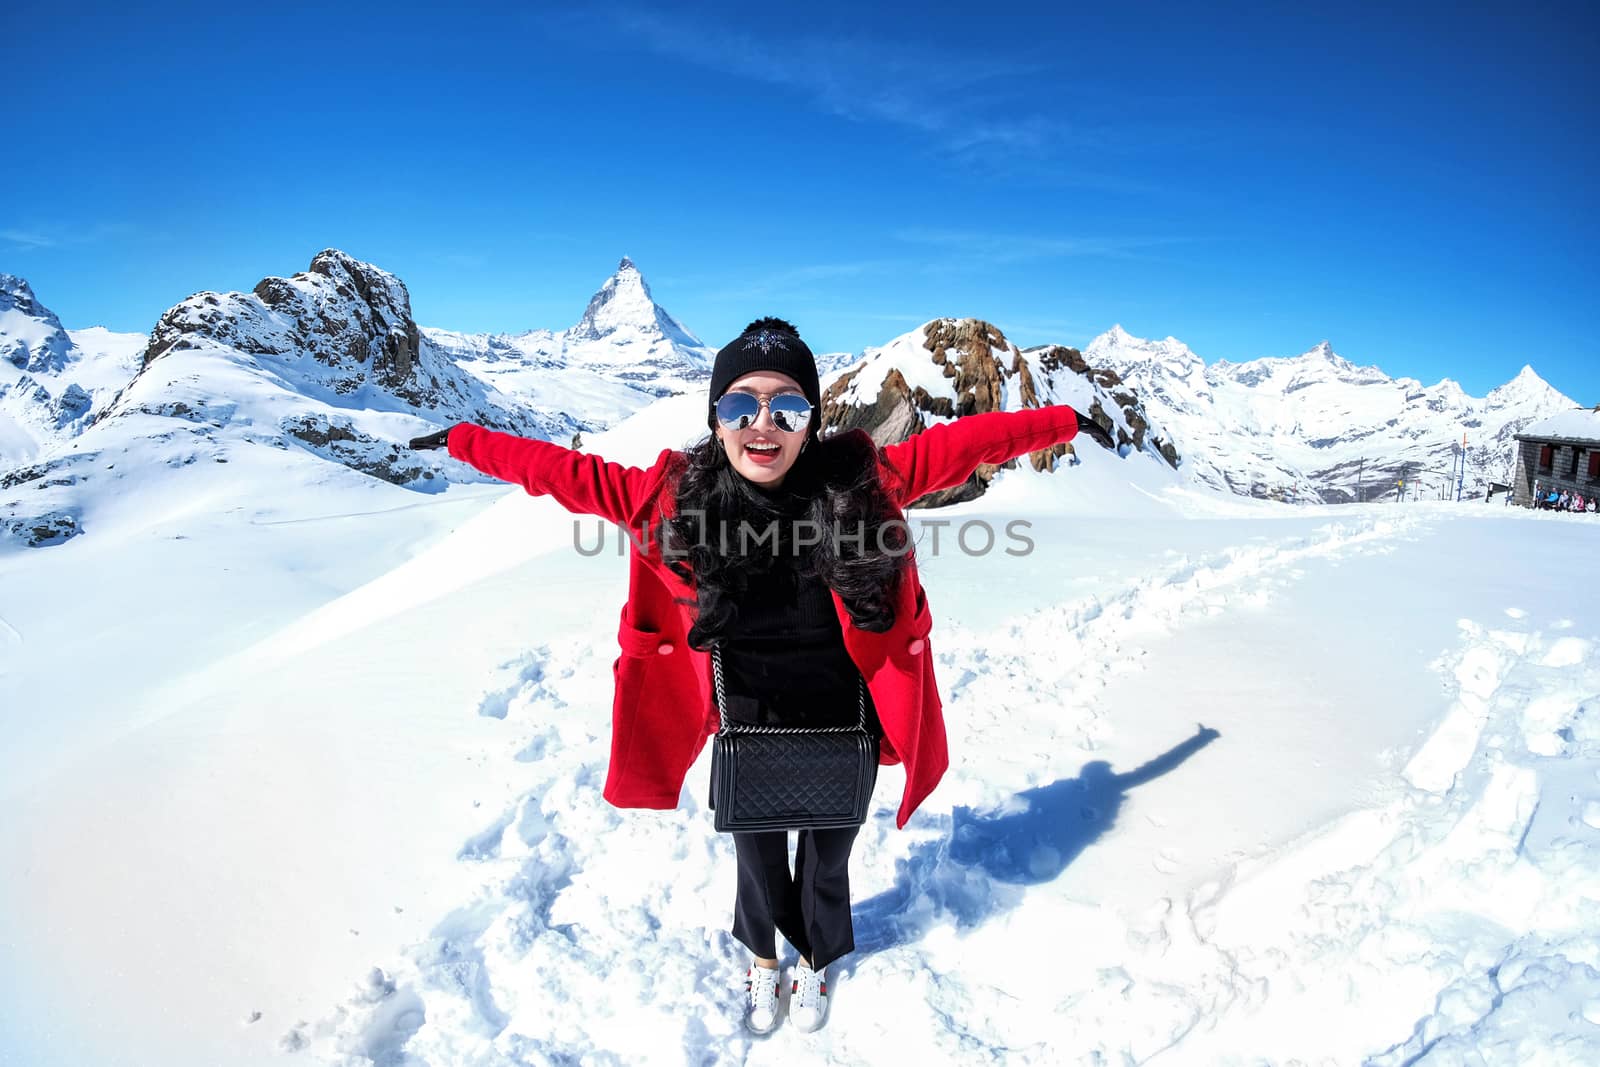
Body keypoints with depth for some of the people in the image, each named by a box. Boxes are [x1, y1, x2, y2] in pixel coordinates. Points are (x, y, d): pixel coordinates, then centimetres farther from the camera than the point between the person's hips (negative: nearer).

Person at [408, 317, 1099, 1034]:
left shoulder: (864, 480, -20)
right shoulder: (672, 497, -18)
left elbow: (960, 444, -11)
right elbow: (566, 471, -8)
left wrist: (1060, 422, -6)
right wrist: (464, 442, -1)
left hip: (841, 734, 0)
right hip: (747, 734, 0)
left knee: (826, 863, 26)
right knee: (757, 860, 26)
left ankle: (816, 960, 59)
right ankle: (763, 954, 61)